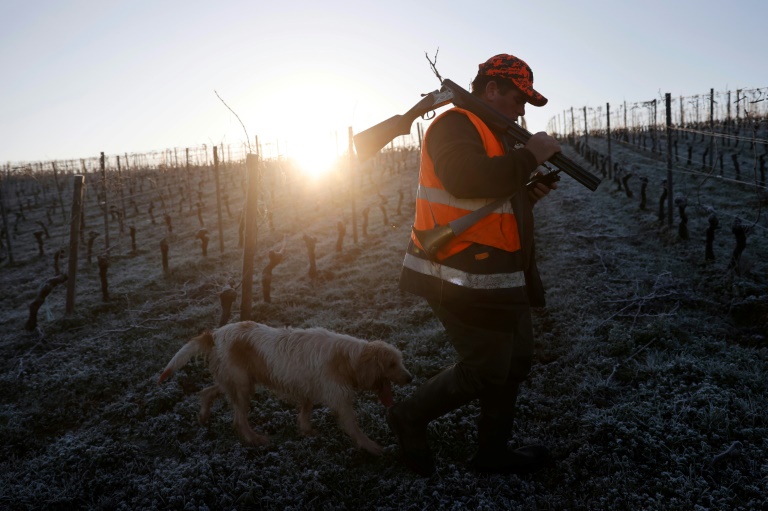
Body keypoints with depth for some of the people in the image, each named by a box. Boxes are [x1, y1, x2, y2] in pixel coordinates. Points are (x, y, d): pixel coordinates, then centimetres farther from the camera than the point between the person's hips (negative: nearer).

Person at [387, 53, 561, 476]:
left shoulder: (489, 135, 22)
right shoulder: (455, 124, -11)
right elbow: (465, 179, -31)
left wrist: (528, 195, 8)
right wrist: (528, 157, -20)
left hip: (496, 275, 11)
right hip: (464, 277, -11)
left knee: (515, 361, 17)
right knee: (484, 371, -1)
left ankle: (493, 454, 31)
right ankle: (410, 418, 20)